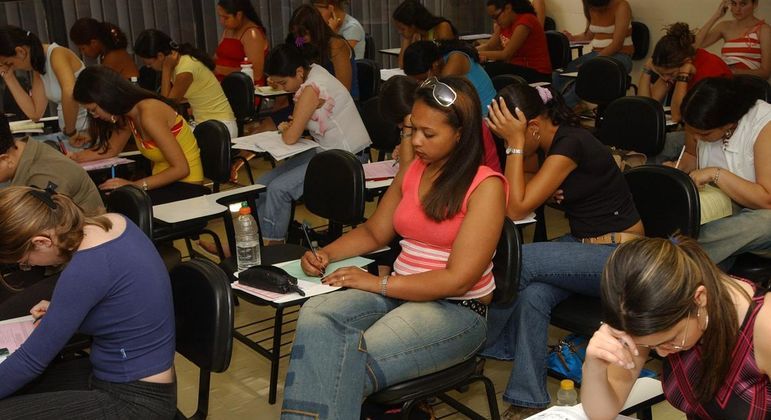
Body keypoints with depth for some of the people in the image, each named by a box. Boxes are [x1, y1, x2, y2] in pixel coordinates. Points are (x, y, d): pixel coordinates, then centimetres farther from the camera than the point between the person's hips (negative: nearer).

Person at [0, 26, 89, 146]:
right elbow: (34, 113, 6)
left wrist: (71, 132, -23)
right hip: (71, 132, 7)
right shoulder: (38, 66, 8)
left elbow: (70, 94, -33)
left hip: (92, 129, -7)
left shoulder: (56, 54, -16)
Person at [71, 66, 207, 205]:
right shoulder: (128, 114, 5)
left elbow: (181, 169, -24)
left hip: (187, 187, -8)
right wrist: (73, 156, 15)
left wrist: (135, 185, -26)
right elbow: (111, 150, 24)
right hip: (166, 183, 8)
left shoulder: (148, 114, -21)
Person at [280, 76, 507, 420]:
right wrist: (326, 253, 2)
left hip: (456, 310, -6)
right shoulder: (413, 171, 10)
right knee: (315, 315, -25)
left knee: (352, 364, -31)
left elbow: (458, 279, -17)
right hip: (399, 292, 6)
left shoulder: (485, 185, -11)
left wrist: (378, 283, -16)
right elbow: (373, 232, 21)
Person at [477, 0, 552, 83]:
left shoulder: (525, 21, -18)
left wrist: (478, 53, -17)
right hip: (517, 68, 8)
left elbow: (506, 54, -21)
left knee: (489, 69, -27)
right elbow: (489, 46, 9)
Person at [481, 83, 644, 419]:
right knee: (533, 295, -23)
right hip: (583, 245, 8)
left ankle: (482, 346, -2)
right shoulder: (549, 141, 4)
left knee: (521, 260, -25)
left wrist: (516, 143, -22)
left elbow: (517, 208, -23)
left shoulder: (570, 144, -22)